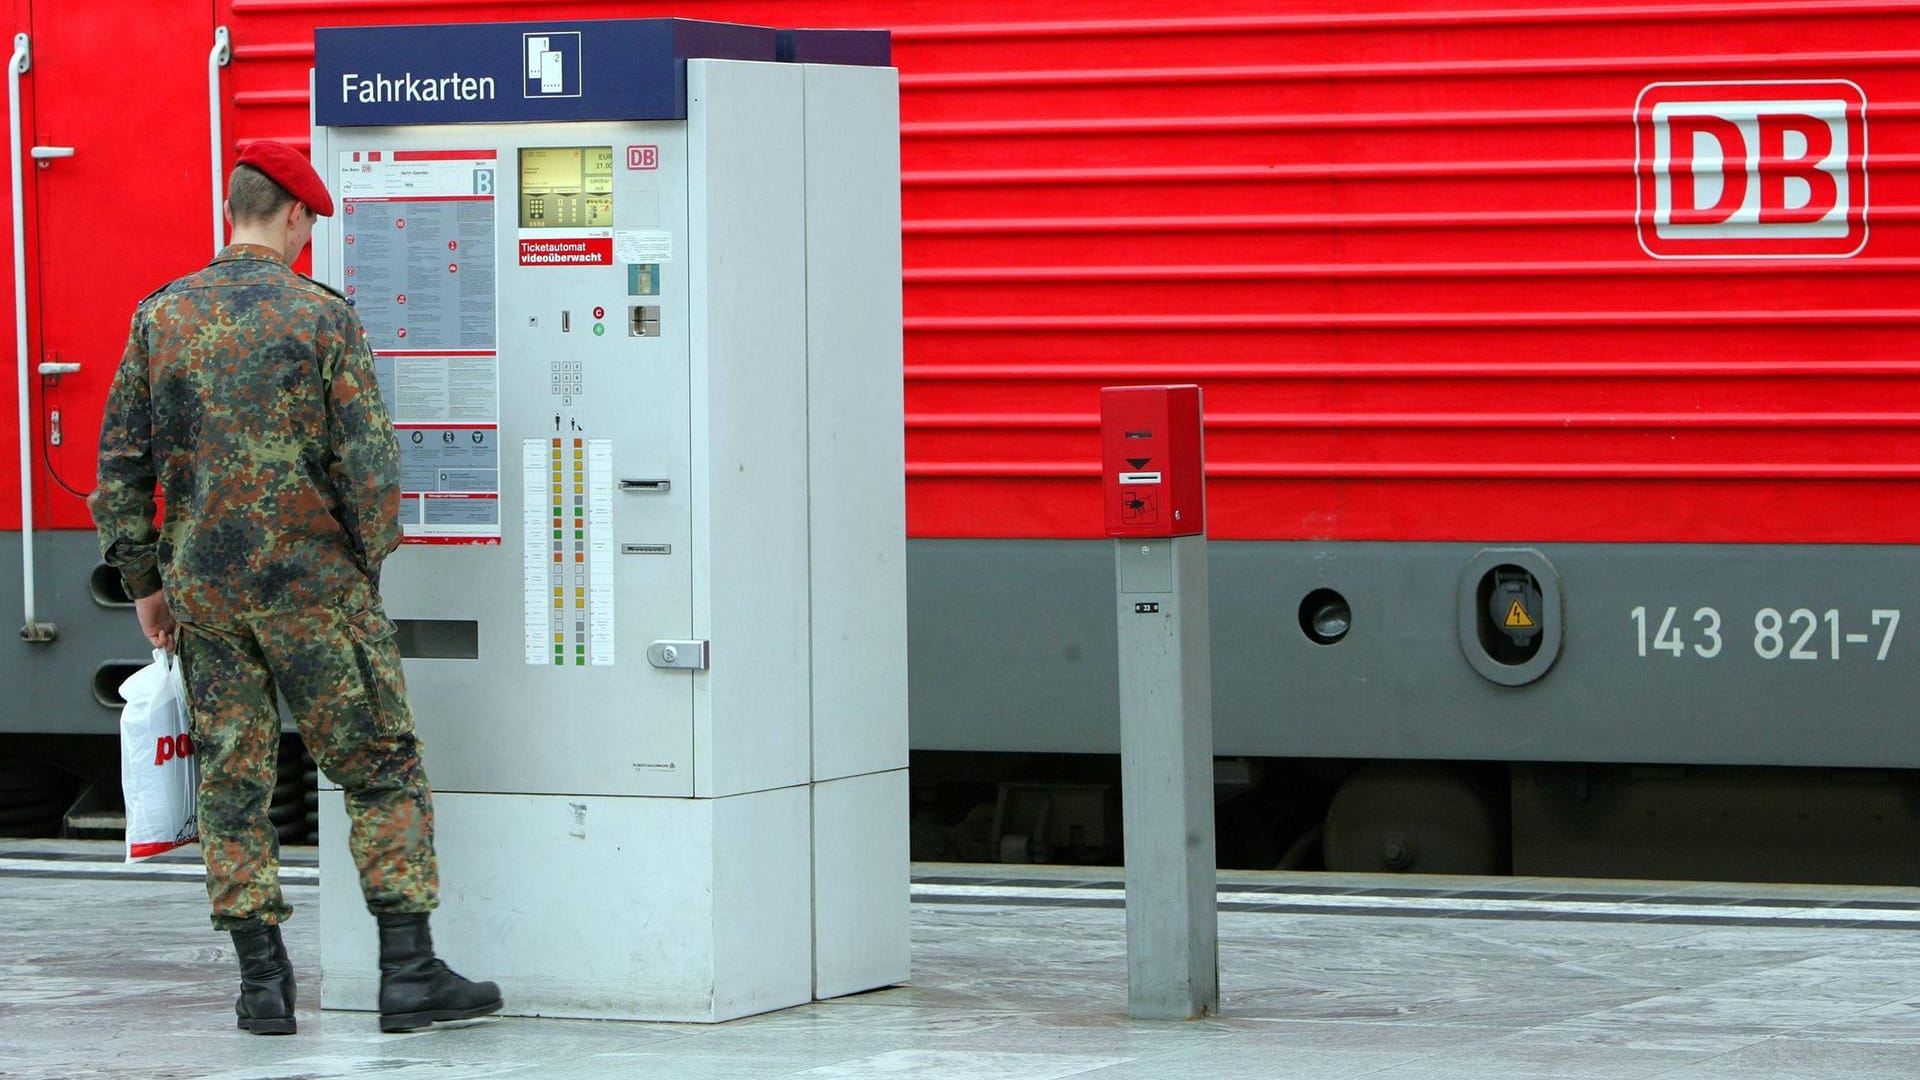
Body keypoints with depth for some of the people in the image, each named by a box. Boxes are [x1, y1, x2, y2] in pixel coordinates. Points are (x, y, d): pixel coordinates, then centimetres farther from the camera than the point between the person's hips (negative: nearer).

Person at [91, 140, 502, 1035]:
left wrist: (143, 578, 12)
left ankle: (262, 983, 6)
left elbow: (122, 459, 5)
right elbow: (368, 461, -9)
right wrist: (366, 567, 3)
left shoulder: (162, 316, 4)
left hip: (203, 589, 4)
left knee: (232, 778, 8)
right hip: (310, 583, -4)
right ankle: (408, 972, 0)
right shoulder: (322, 318, -6)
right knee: (381, 769, 4)